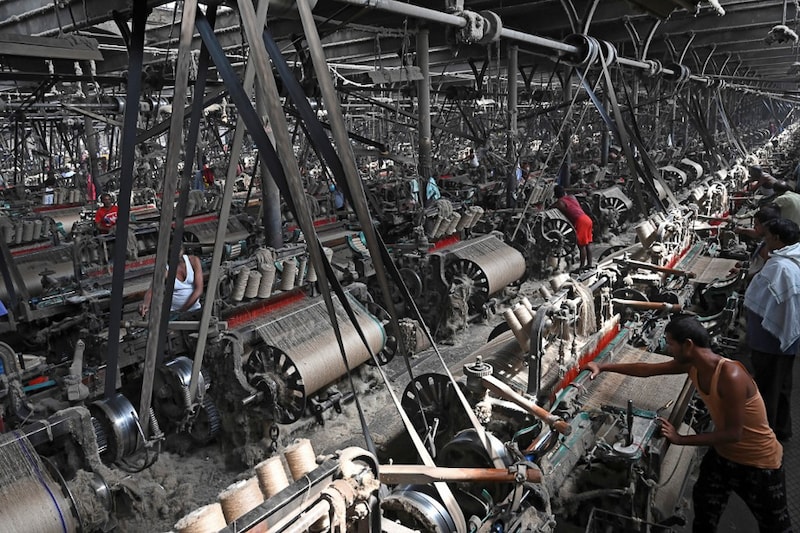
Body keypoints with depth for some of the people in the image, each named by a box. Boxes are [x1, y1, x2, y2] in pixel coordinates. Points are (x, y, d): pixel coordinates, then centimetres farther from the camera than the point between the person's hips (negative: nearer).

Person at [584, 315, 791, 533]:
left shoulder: (731, 376, -36)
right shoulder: (692, 364, -13)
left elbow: (733, 433, -31)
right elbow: (648, 370, 0)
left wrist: (681, 439, -26)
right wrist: (603, 367, 0)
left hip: (759, 462, -6)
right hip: (723, 453, 7)